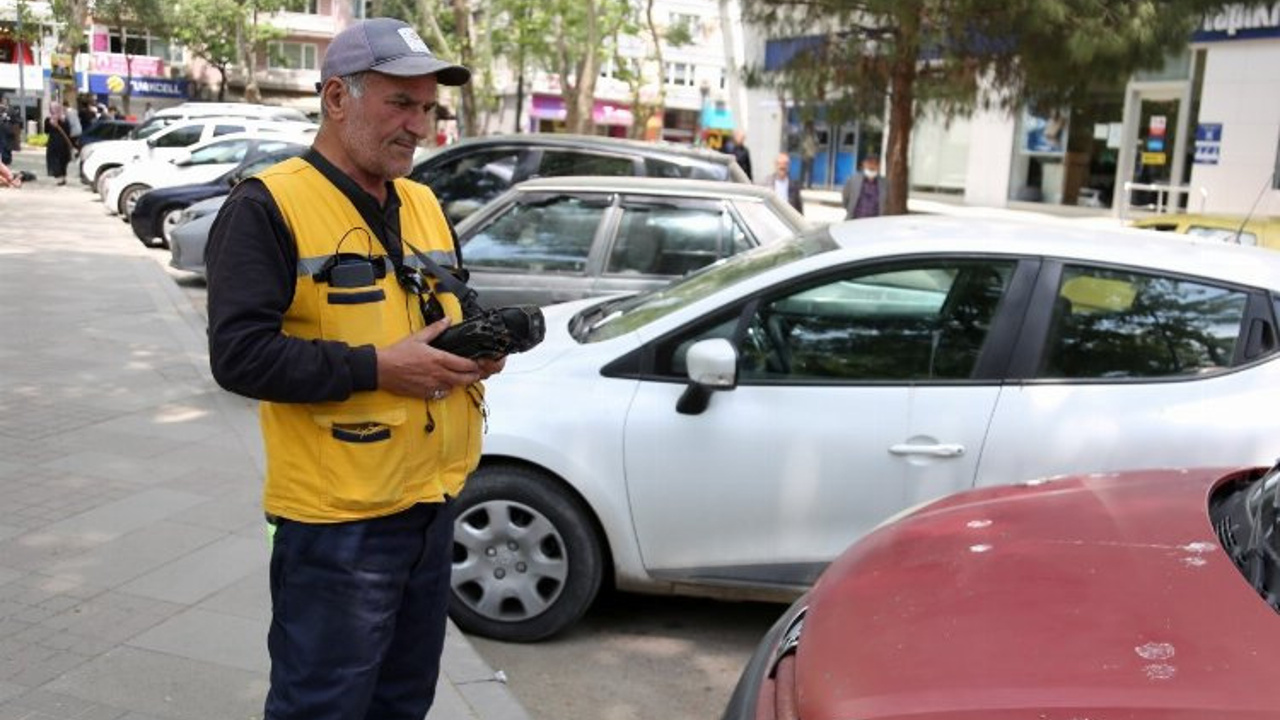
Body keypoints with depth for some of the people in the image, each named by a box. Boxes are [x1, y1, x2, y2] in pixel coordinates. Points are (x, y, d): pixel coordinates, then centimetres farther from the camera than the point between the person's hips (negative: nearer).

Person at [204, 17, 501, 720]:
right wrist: (377, 368, -23)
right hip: (337, 519, -7)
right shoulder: (268, 206, -12)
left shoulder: (424, 204, 12)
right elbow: (239, 354, -20)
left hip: (433, 503, 8)